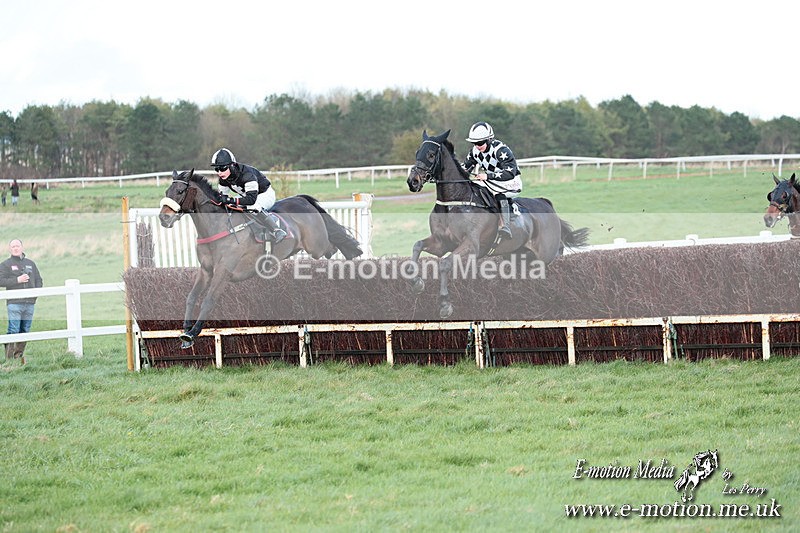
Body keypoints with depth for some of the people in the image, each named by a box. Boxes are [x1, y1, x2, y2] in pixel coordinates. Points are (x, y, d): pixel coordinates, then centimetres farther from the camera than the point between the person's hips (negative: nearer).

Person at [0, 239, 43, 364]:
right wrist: (17, 280, -16)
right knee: (13, 331, -11)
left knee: (25, 331, 5)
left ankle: (19, 355, 13)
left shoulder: (30, 264, 17)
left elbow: (38, 280, 19)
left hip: (29, 303, 5)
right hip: (14, 303, -5)